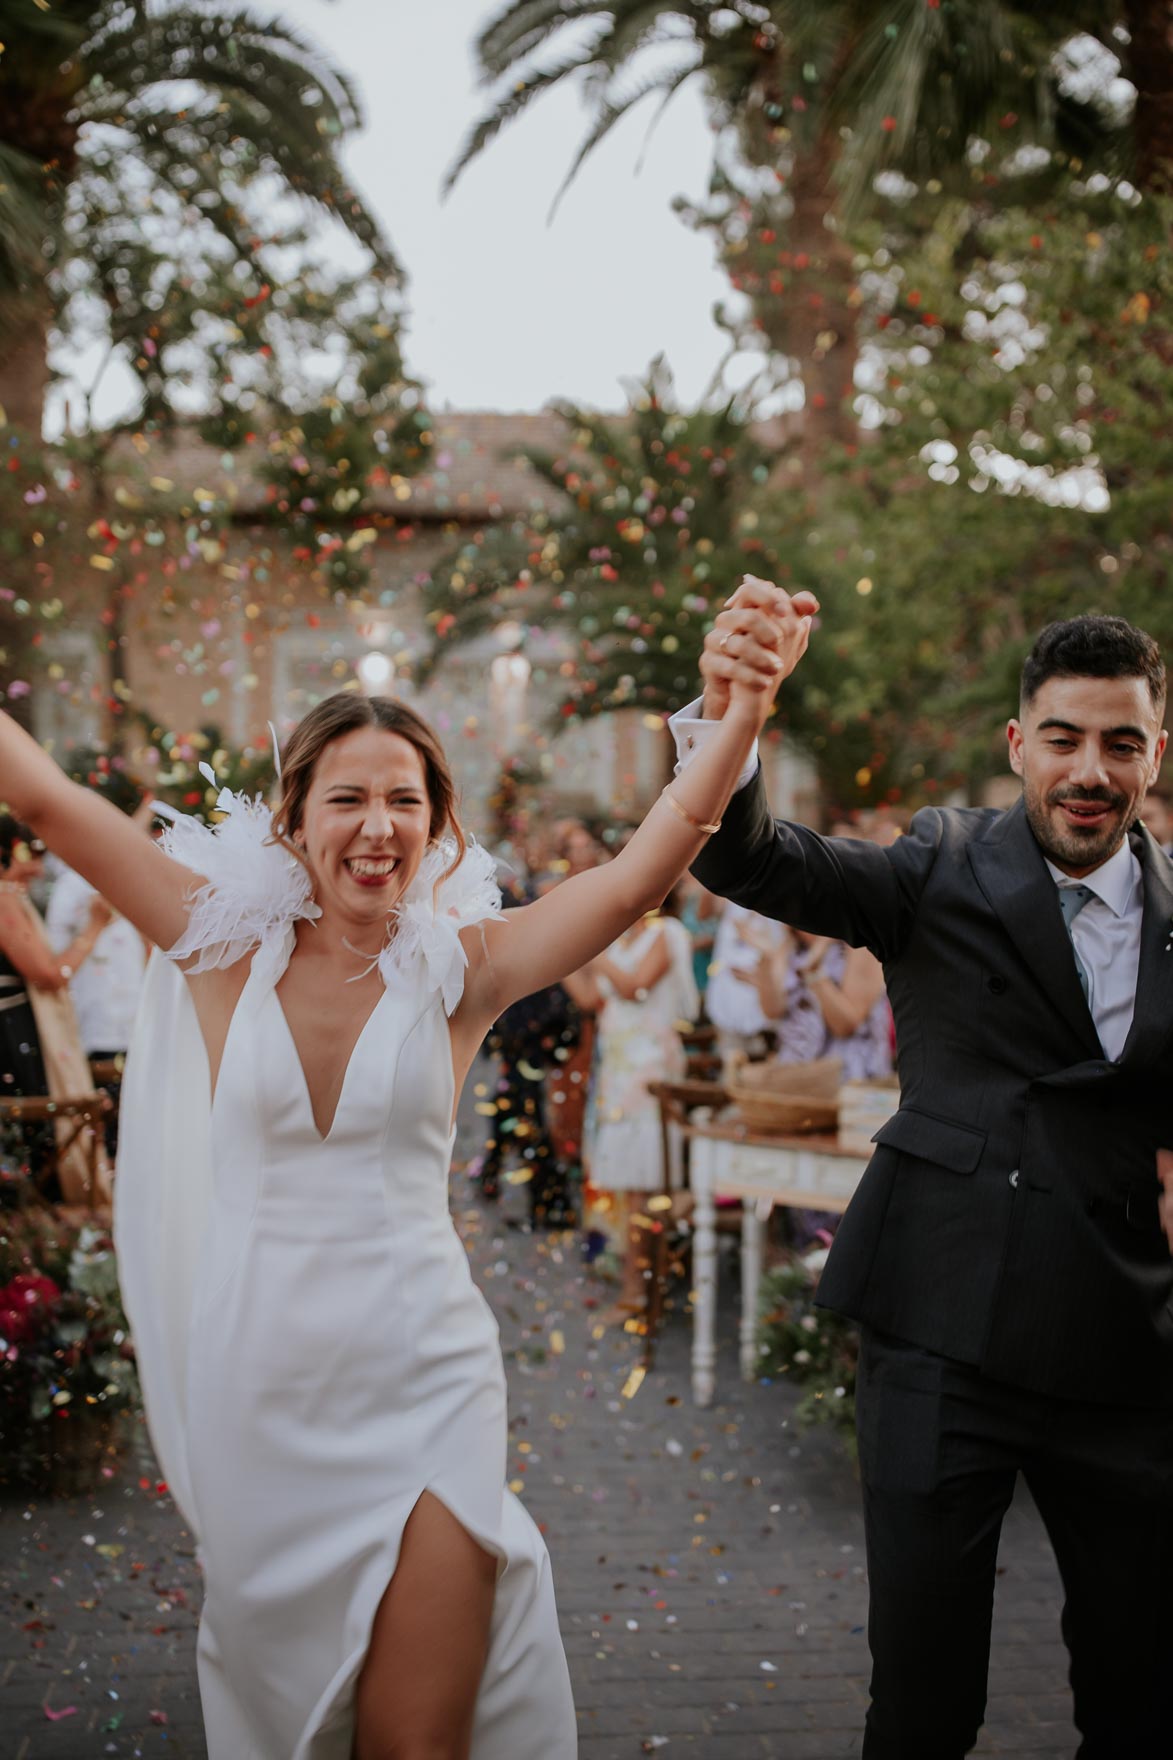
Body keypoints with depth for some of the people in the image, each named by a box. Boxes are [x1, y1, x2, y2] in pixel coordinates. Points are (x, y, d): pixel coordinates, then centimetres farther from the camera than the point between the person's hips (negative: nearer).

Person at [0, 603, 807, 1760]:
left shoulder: (459, 965, -4)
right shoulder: (228, 945, -2)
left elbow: (641, 873, -15)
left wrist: (743, 713, -28)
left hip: (421, 1390, -1)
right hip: (256, 1390, 1)